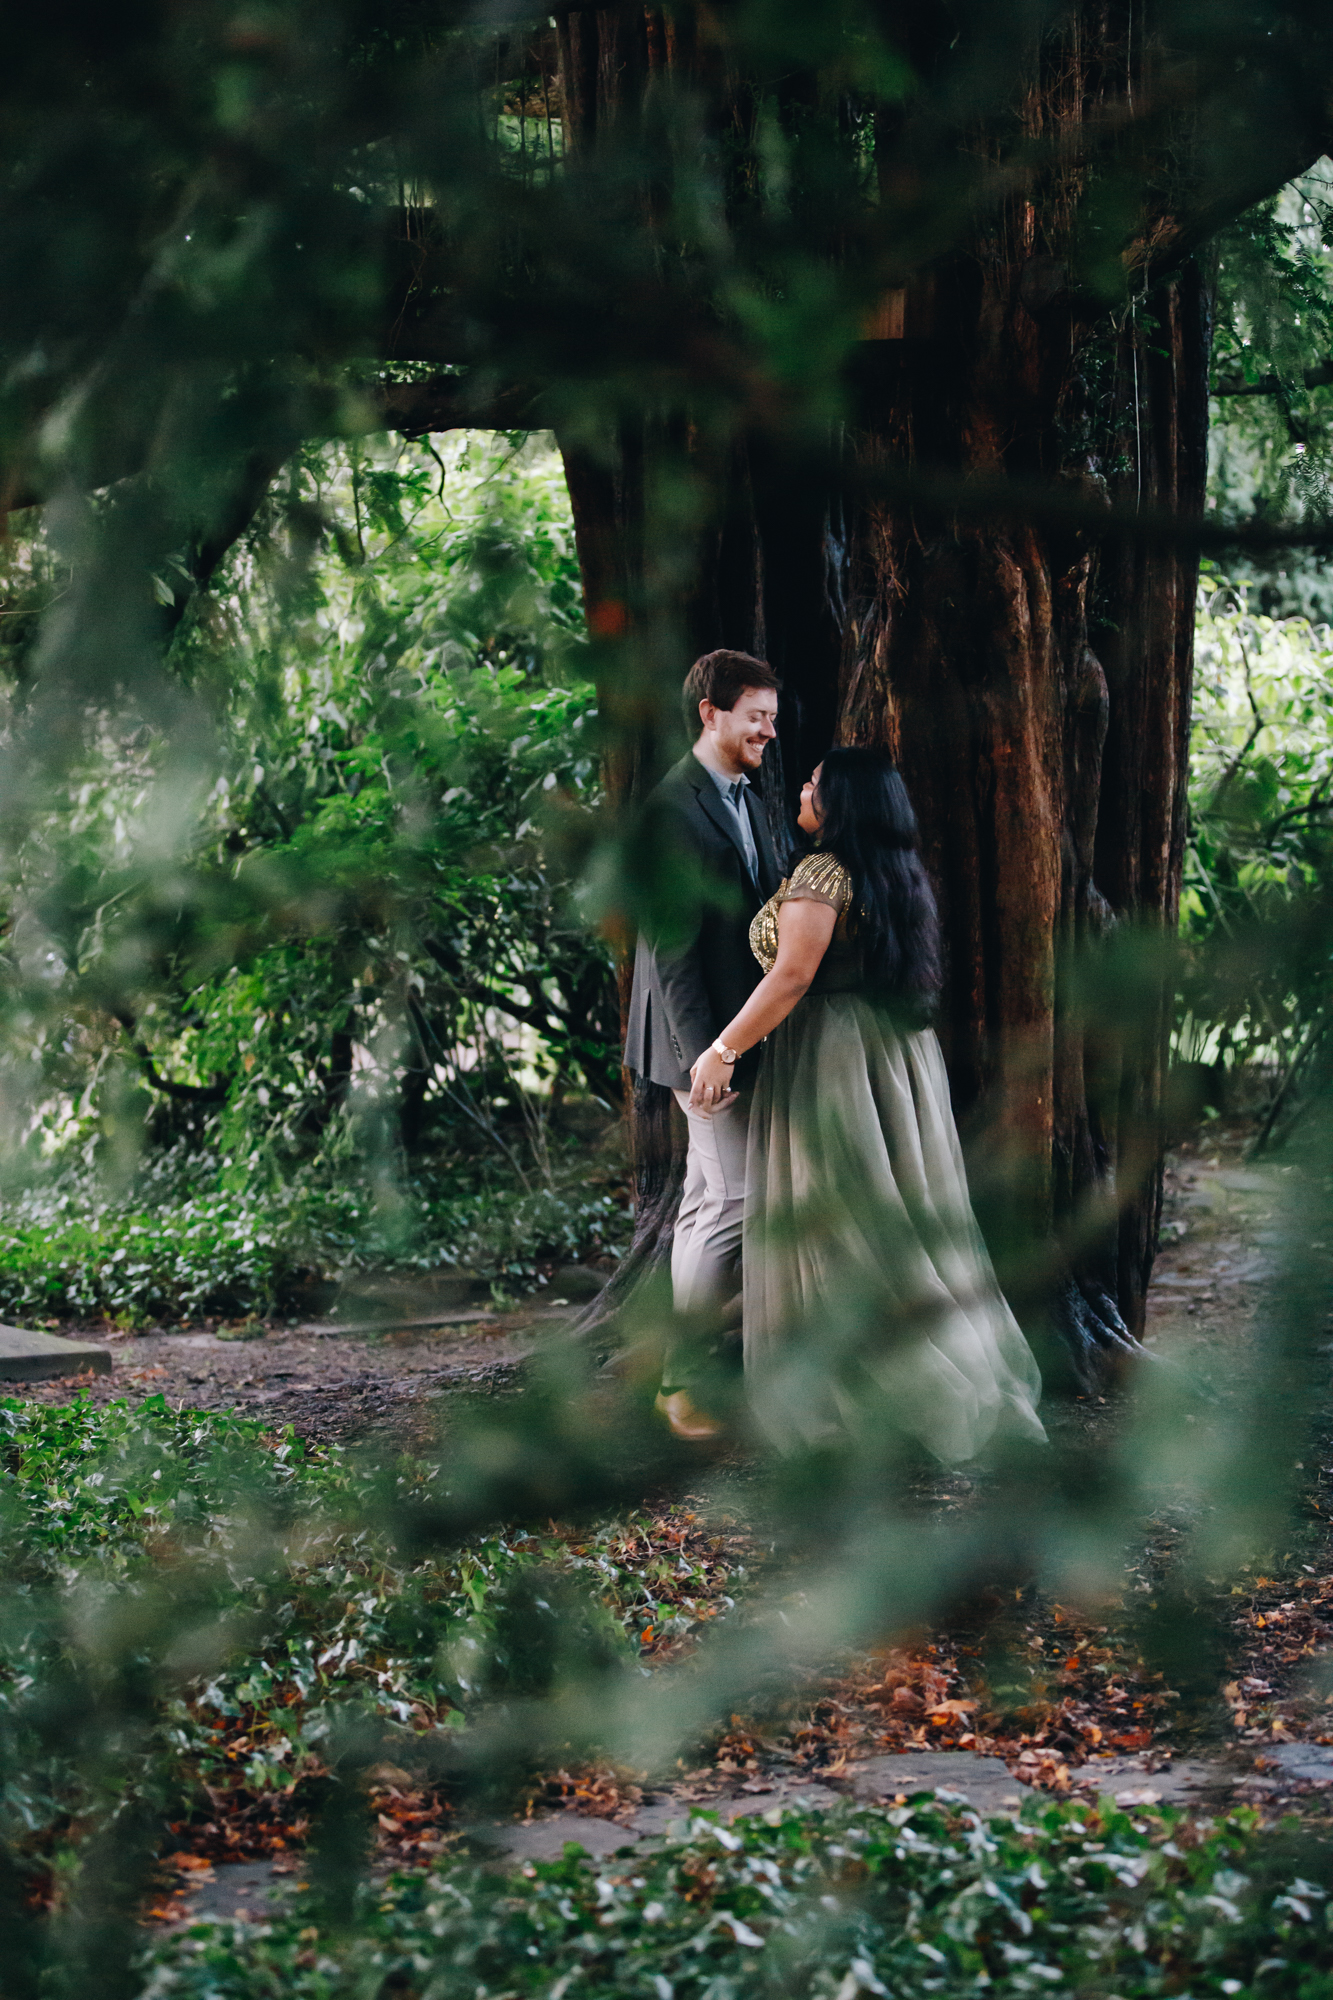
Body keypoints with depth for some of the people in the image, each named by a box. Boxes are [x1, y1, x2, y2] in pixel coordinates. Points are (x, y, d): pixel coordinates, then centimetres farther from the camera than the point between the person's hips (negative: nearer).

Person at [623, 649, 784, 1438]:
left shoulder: (751, 799, 14)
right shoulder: (672, 808, -15)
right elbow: (670, 947, -18)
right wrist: (702, 1056, -22)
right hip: (708, 1033, -9)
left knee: (707, 1204, 12)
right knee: (736, 1199, -9)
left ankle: (689, 1373, 18)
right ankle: (681, 1379, 0)